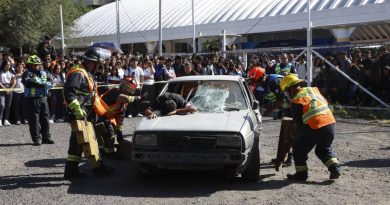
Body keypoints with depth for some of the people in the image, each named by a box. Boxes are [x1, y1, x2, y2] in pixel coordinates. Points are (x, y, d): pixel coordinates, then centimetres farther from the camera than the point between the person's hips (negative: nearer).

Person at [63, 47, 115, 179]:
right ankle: (98, 168, 5)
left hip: (86, 114, 10)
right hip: (80, 115, -10)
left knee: (77, 142, 11)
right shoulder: (77, 73, -16)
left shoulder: (87, 73, 18)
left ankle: (71, 170, 16)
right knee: (89, 141, -3)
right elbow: (69, 93, -25)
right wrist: (77, 109, -28)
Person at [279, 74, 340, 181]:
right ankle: (334, 168, 14)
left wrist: (300, 134, 14)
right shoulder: (314, 89, 16)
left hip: (314, 127, -6)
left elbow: (298, 121, -2)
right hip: (330, 124, 7)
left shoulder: (296, 101, -3)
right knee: (324, 149, 28)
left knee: (299, 149, 15)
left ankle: (301, 173, 18)